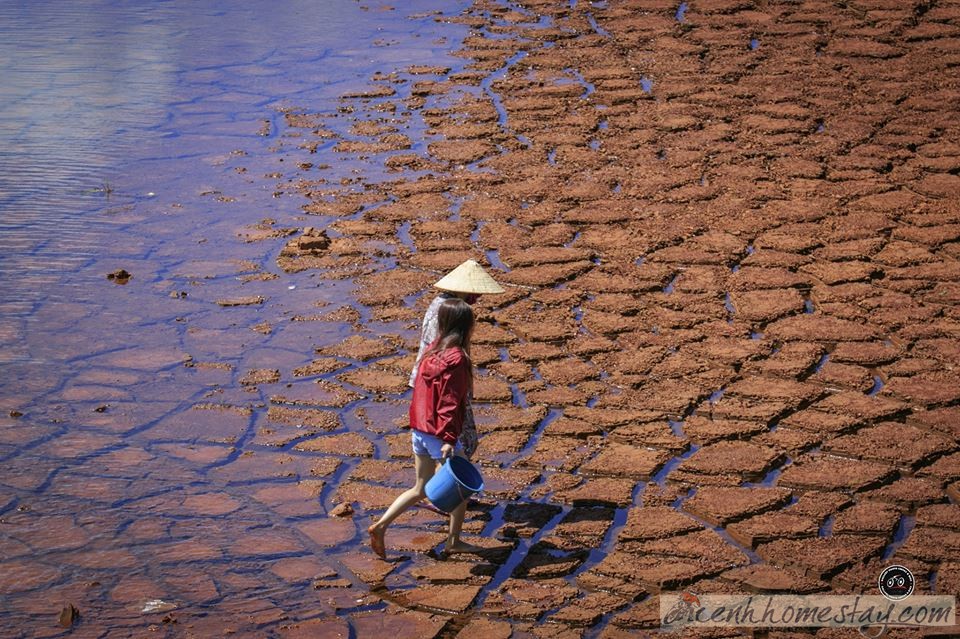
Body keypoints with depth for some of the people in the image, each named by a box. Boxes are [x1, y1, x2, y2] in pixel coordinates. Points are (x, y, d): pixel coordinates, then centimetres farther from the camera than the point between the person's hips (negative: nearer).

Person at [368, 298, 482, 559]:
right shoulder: (457, 358, -18)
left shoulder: (432, 350, 7)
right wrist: (449, 439, -25)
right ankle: (453, 541, 20)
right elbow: (449, 402, -23)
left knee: (421, 489, 17)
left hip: (419, 430, 8)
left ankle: (380, 525, 5)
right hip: (439, 435, -8)